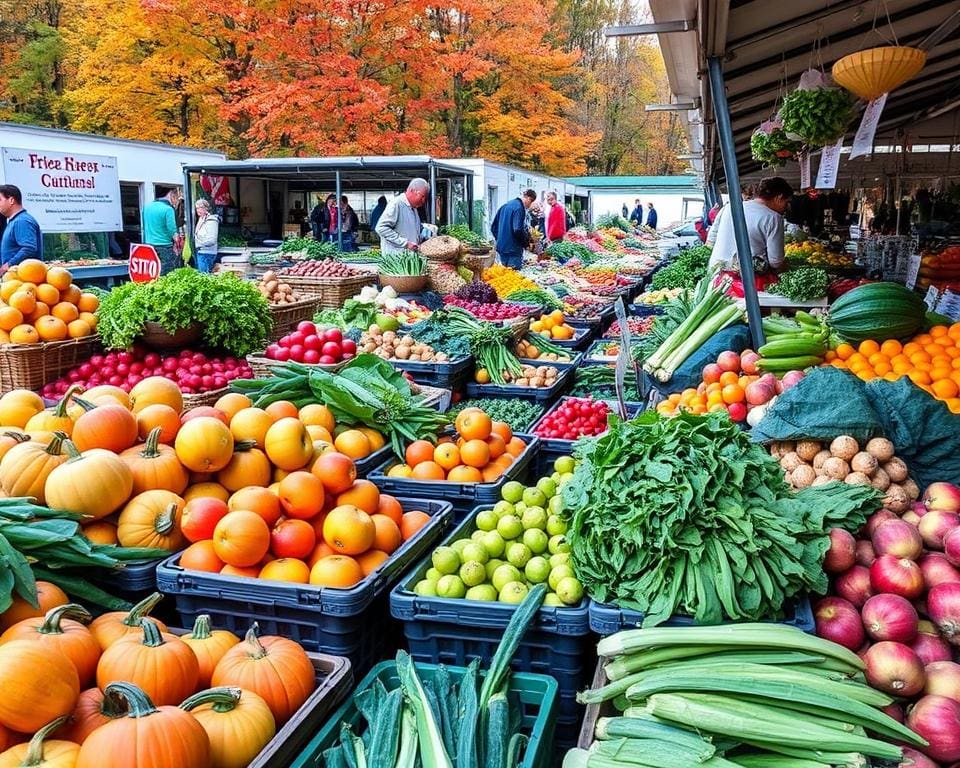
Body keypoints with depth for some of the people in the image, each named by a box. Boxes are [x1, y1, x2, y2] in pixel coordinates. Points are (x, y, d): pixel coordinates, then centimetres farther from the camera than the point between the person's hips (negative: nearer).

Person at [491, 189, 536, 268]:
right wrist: (527, 242, -8)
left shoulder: (505, 205, 13)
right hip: (513, 249, -8)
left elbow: (493, 227, 15)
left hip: (501, 247, 8)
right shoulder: (519, 208, -13)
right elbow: (518, 230, -23)